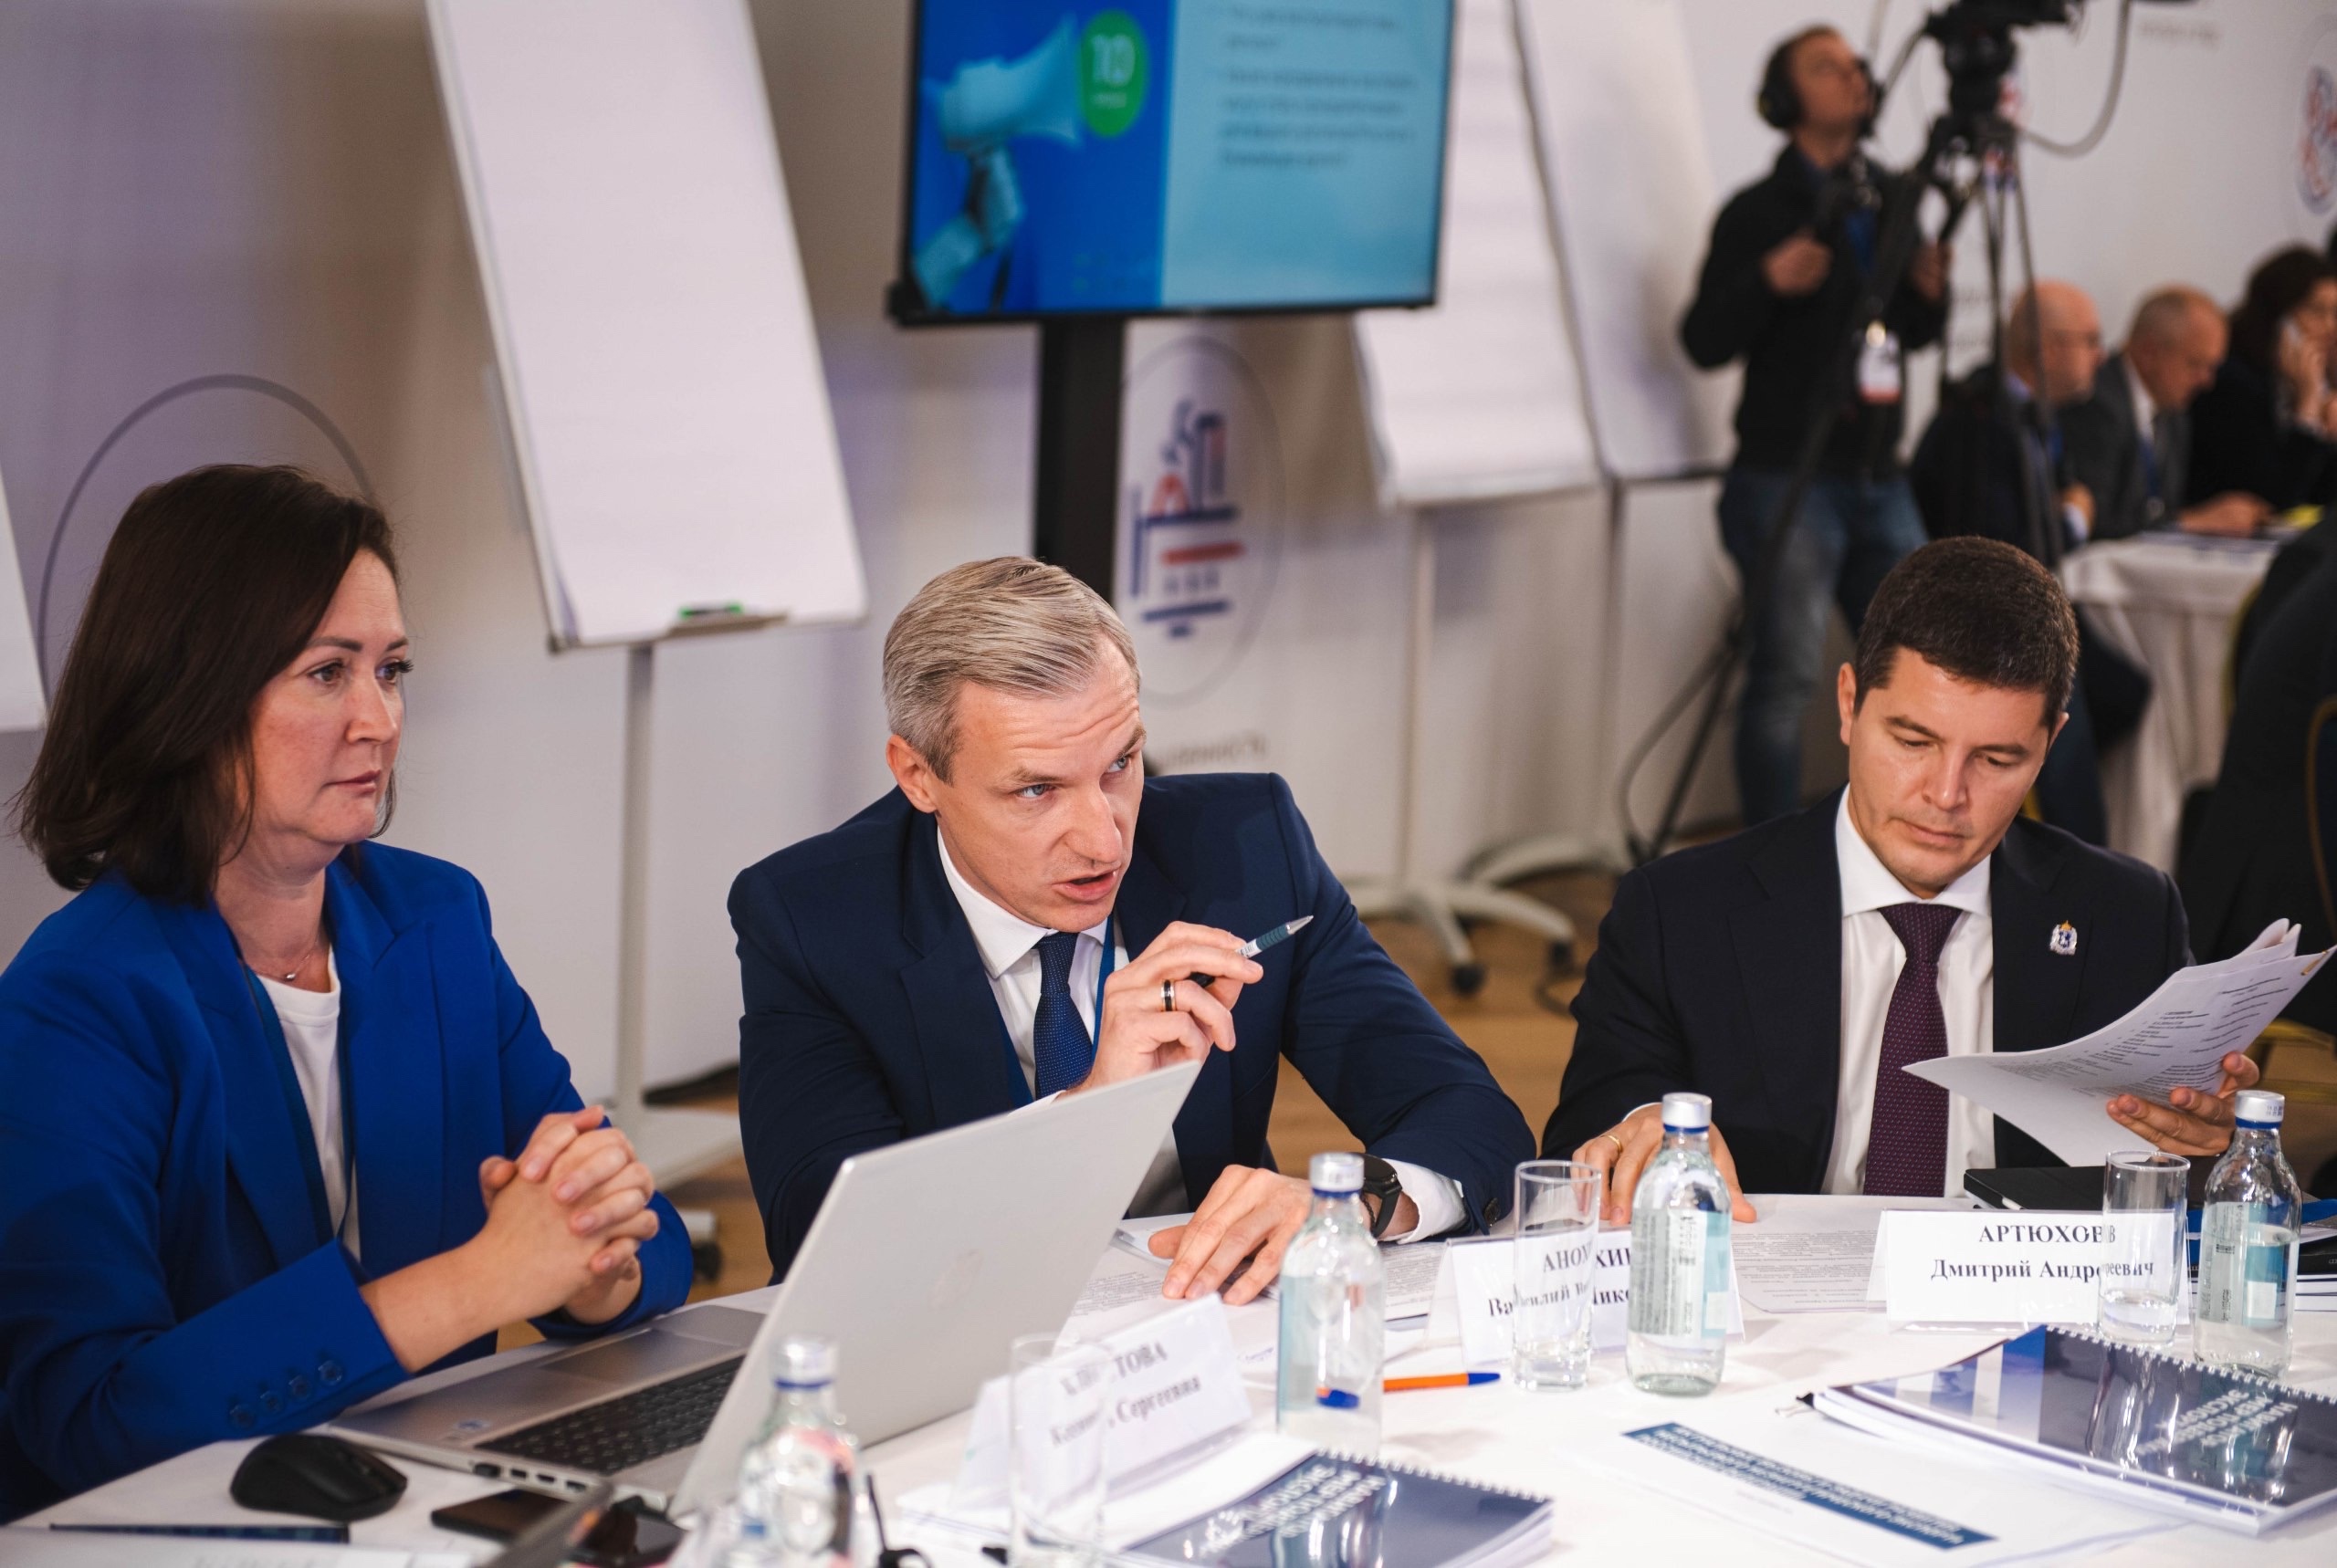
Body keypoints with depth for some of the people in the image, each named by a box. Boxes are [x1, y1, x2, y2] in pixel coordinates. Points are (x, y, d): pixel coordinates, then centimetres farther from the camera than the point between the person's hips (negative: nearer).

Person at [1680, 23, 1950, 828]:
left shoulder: (1885, 201, 14)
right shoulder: (1759, 211, -5)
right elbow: (1704, 341, -9)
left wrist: (1929, 291, 0)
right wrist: (1768, 281, -24)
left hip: (1878, 479, 7)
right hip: (1788, 480, -7)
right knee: (1787, 677, -7)